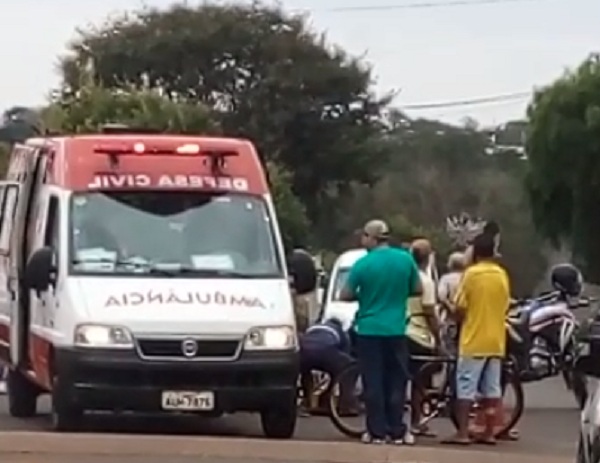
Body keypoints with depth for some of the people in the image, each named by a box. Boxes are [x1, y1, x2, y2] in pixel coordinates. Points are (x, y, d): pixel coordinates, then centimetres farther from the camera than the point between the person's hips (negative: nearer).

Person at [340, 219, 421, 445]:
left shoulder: (362, 264, -9)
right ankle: (397, 431, 9)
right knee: (396, 382, 9)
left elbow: (345, 296, -4)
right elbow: (417, 289, 7)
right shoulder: (405, 259, -2)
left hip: (369, 331, -2)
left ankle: (377, 432, 2)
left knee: (373, 384, 3)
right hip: (396, 330, 2)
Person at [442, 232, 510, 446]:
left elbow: (459, 309, -10)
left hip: (474, 340, -5)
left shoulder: (471, 273, -11)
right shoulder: (502, 275, 5)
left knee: (466, 387, -2)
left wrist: (461, 319, 10)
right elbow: (505, 306, 12)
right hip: (496, 340, 5)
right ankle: (489, 433, 10)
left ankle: (463, 433, -6)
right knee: (492, 388, 9)